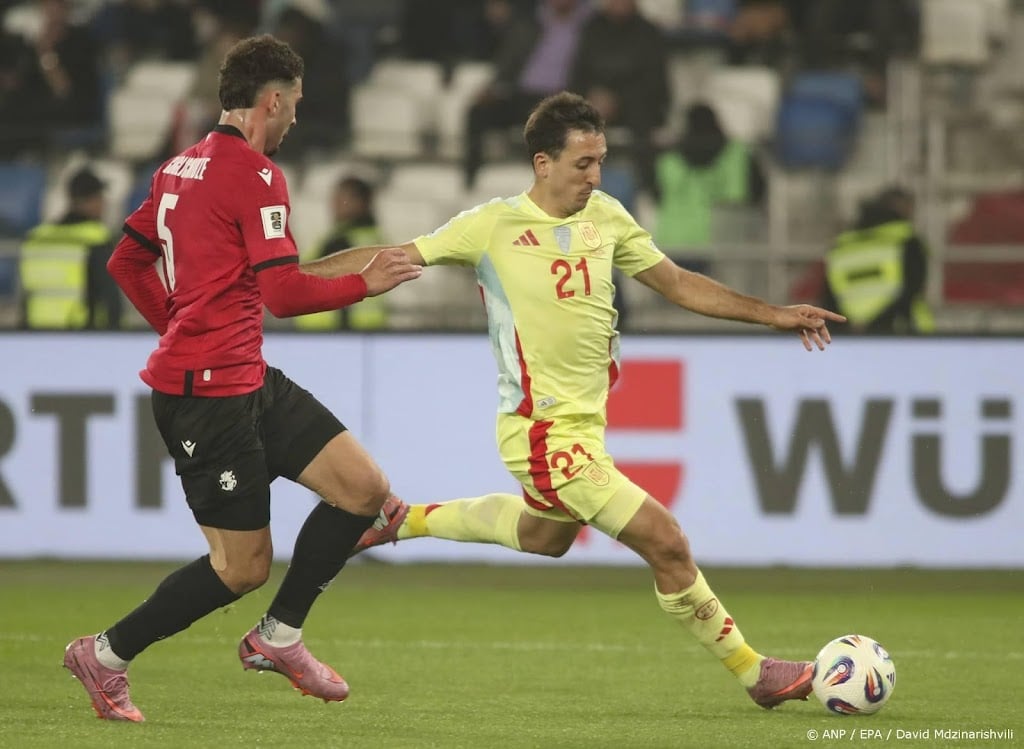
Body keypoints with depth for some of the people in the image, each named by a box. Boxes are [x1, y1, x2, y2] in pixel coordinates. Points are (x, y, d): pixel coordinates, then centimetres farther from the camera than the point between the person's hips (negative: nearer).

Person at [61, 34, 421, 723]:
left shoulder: (180, 167, 13)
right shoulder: (256, 174, -16)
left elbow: (127, 262, 21)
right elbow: (285, 293, -22)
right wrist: (365, 283, -10)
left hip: (249, 381, 10)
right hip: (210, 393, -10)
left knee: (365, 487, 4)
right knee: (243, 568, -3)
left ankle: (278, 637, 13)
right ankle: (106, 654, 10)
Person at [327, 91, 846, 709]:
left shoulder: (605, 216, 4)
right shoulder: (494, 225, -13)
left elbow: (678, 283, 11)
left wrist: (774, 315, 5)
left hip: (586, 420, 8)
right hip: (544, 433, -8)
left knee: (543, 537, 34)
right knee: (666, 543, -13)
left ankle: (405, 520, 50)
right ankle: (755, 673, 0)